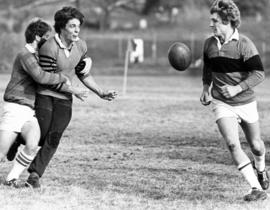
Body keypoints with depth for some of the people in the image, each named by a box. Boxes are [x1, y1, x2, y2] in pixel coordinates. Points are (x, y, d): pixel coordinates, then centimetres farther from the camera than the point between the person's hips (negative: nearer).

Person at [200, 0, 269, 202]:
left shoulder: (244, 44, -16)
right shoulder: (209, 44, 0)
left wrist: (237, 88, -26)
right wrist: (206, 88, 8)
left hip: (245, 102, -2)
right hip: (221, 104, 2)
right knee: (232, 144, -18)